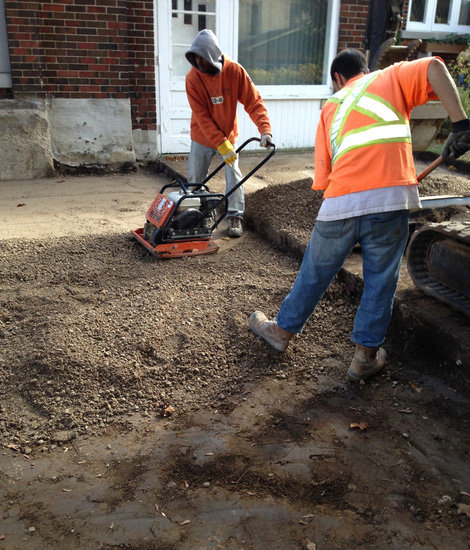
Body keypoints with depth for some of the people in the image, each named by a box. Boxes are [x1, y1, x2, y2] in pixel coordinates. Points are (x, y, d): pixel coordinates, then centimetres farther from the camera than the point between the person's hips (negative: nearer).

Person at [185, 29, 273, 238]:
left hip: (228, 136, 0)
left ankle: (235, 216, 11)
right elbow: (202, 117, -22)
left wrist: (265, 130, -29)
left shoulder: (235, 72, -18)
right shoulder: (193, 78, -19)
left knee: (233, 175, -4)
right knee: (195, 179, 6)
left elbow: (253, 102, -15)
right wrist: (221, 144, -28)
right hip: (202, 137, 0)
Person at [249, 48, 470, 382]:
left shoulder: (331, 107, 22)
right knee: (380, 283, 16)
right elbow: (434, 67, -5)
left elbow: (322, 175, 13)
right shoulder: (392, 78, 18)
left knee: (314, 275, 21)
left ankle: (282, 330, 40)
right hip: (390, 201, -2)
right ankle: (366, 356, 27)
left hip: (339, 204, 2)